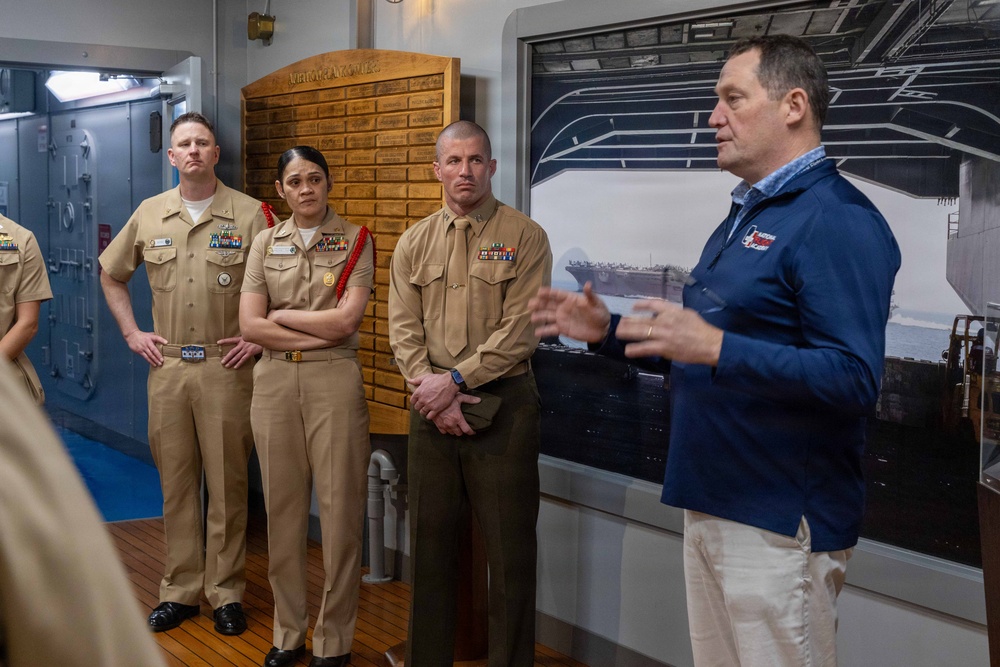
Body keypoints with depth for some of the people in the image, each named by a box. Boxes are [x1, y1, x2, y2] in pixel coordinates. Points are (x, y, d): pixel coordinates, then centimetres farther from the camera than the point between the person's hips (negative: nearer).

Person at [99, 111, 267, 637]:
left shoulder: (249, 214, -3)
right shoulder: (149, 215, 8)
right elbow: (111, 275, 20)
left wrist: (259, 337, -6)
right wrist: (131, 333, 11)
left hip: (226, 367, -3)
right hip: (167, 366, 3)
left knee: (227, 483, 3)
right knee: (176, 482, 10)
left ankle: (226, 592, 15)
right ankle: (180, 590, 22)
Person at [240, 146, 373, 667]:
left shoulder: (355, 240, 1)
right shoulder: (265, 243, 9)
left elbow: (347, 319, -11)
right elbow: (249, 325, -1)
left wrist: (281, 315, -4)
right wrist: (320, 333, -8)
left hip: (334, 380, -3)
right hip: (274, 380, 3)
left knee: (339, 508, 0)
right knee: (283, 507, 8)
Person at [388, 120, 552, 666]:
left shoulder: (524, 237, -2)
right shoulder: (413, 243, 10)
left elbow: (520, 328, -11)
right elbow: (403, 328, 3)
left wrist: (456, 379, -15)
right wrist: (432, 390, -11)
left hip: (504, 403, -3)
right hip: (432, 408, 4)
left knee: (509, 549, 3)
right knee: (430, 542, 12)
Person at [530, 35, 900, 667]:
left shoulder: (838, 221, -16)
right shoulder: (745, 214, 15)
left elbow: (853, 380, -26)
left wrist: (715, 348, -32)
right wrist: (608, 331, 9)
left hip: (779, 520, -9)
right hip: (711, 506, 9)